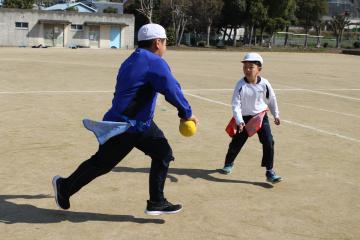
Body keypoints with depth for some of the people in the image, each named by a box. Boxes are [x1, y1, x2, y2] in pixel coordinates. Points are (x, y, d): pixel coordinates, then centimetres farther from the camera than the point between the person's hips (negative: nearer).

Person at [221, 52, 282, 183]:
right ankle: (229, 163, 40)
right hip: (245, 118, -1)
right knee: (236, 142, 10)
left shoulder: (264, 84, -9)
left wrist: (276, 115, 17)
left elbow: (271, 100, 8)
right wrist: (239, 121, -28)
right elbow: (236, 105, -17)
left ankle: (270, 172, 1)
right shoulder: (240, 85, -15)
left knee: (269, 143, -10)